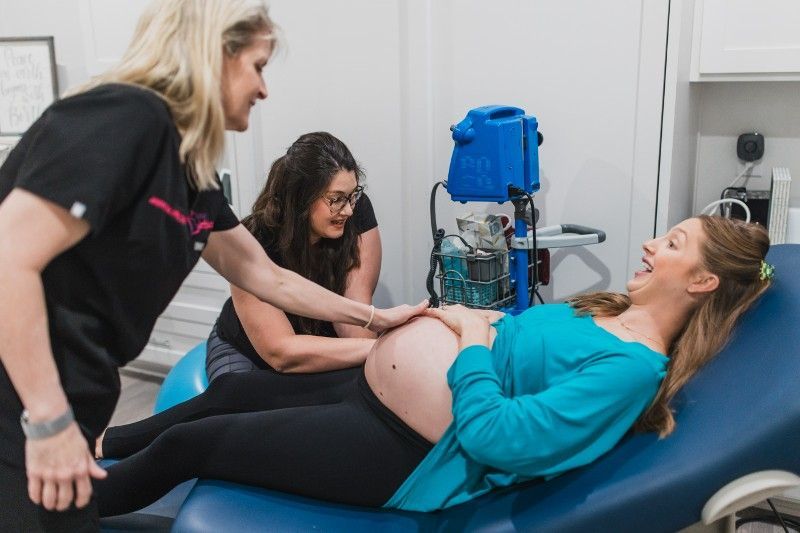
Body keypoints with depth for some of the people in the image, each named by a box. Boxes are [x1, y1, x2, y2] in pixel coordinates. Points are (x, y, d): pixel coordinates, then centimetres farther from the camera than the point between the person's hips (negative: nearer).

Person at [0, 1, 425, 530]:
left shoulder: (192, 172, 7)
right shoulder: (126, 118, -20)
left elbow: (265, 277, 16)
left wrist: (373, 317, 19)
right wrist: (49, 423, -23)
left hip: (66, 405, 9)